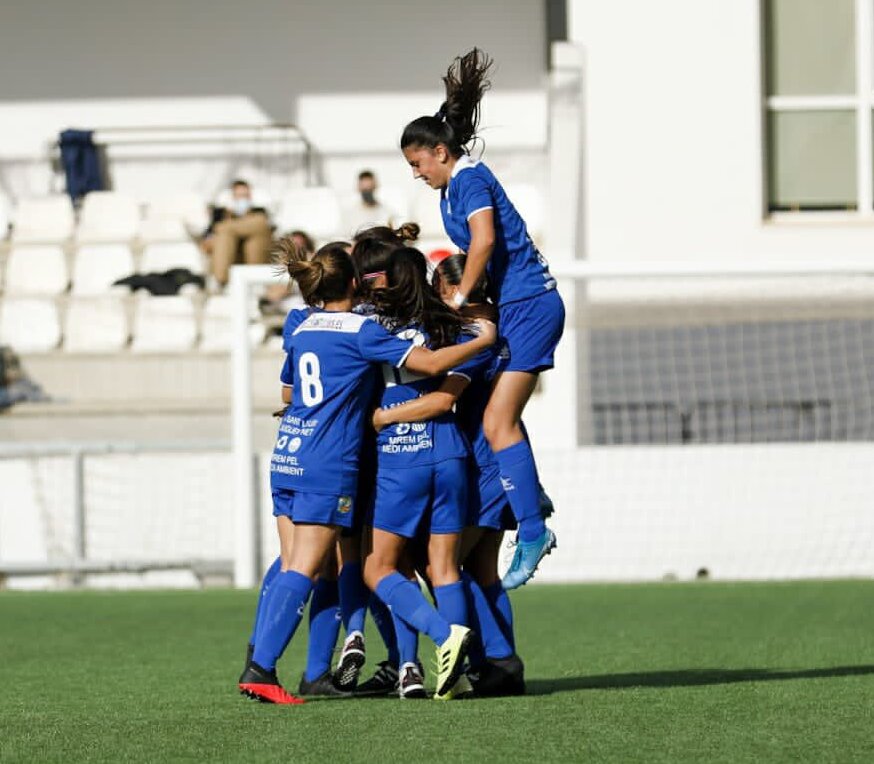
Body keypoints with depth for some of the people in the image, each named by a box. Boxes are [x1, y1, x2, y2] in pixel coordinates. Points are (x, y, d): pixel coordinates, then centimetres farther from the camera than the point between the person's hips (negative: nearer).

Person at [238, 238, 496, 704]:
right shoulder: (359, 331, -8)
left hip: (286, 457, 7)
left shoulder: (298, 326, 12)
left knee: (289, 562, 14)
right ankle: (260, 670, -15)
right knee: (303, 570, -8)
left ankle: (256, 661, 9)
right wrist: (484, 341, 2)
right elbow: (429, 363, -11)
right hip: (327, 467, -7)